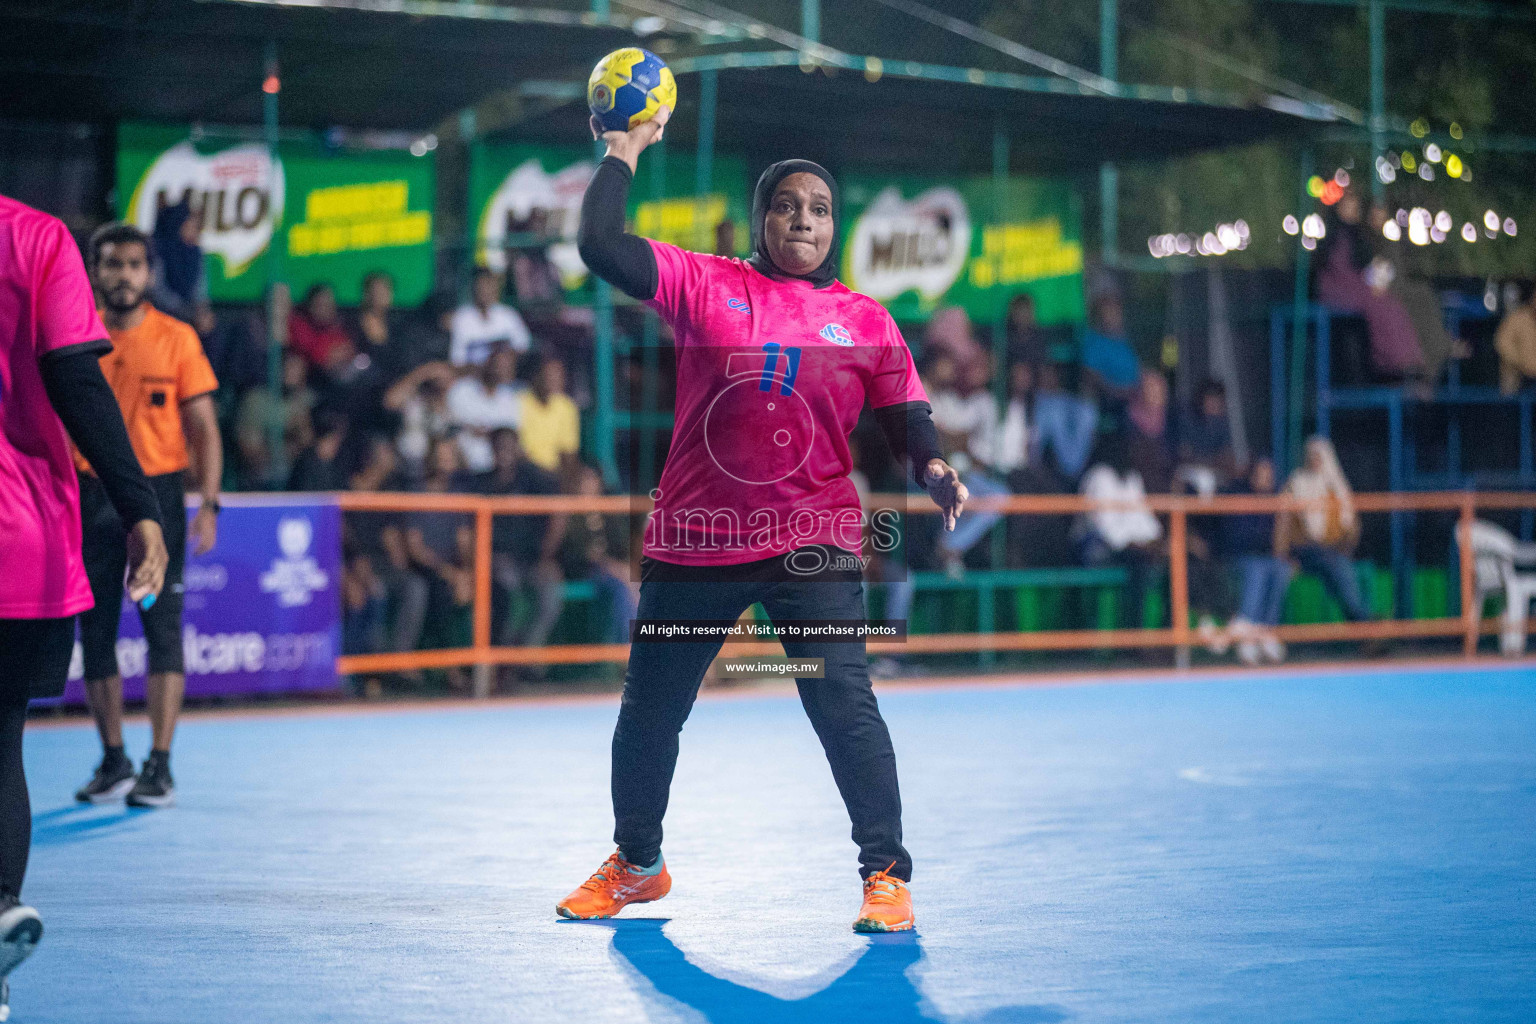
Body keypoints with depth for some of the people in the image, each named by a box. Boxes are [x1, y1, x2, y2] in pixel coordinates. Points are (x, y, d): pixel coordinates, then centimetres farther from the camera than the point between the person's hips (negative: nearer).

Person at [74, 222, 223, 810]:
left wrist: (208, 505, -9)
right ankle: (113, 762, 17)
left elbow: (203, 429, 0)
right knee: (95, 632, 5)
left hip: (158, 496, -2)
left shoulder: (177, 339, 0)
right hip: (91, 497, 2)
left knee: (163, 629, -7)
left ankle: (159, 767, -4)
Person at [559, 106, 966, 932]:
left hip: (811, 543, -1)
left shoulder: (865, 321, 5)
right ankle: (635, 864, 38)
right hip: (693, 542, 1)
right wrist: (624, 153, -2)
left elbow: (906, 420, 5)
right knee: (649, 709, 14)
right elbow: (600, 246, -6)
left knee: (844, 701, -17)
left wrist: (933, 471, -15)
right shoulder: (704, 285, 2)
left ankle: (886, 876, -6)